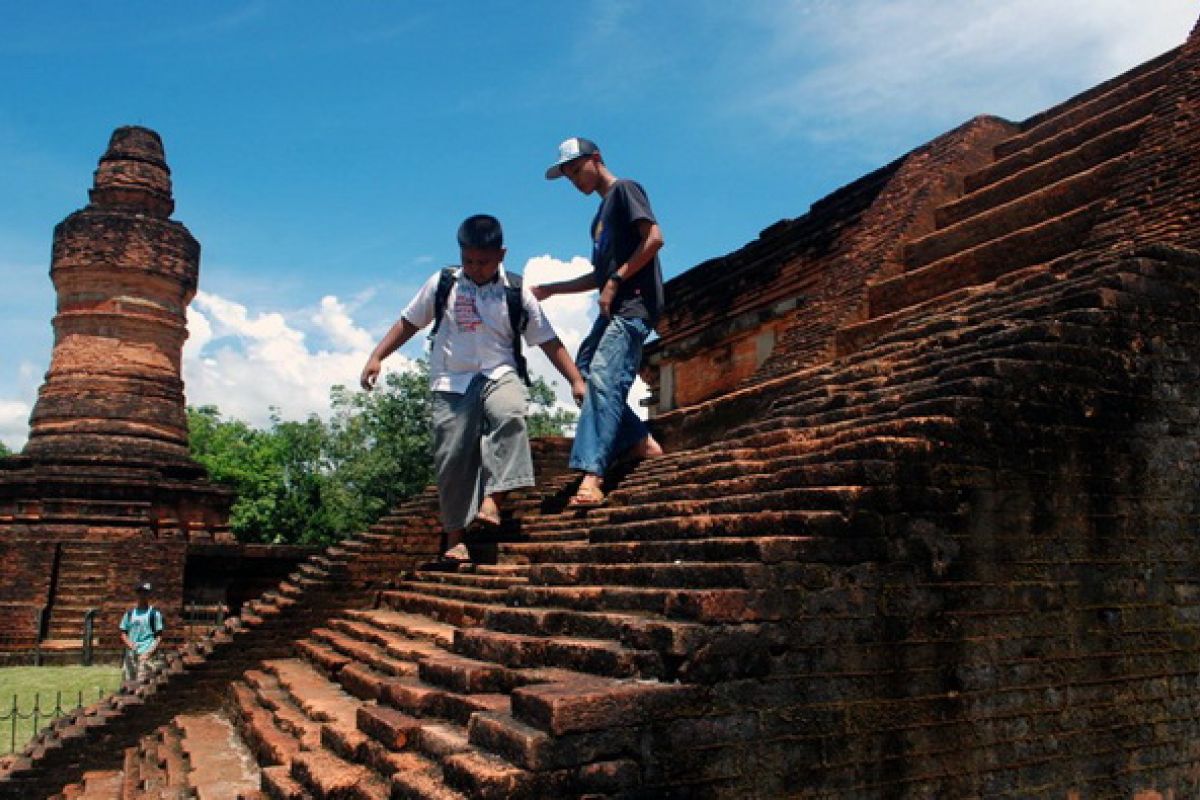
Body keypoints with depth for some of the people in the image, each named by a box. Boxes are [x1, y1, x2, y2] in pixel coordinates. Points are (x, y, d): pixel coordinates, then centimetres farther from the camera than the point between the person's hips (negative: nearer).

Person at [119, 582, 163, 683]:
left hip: (146, 652, -5)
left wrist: (151, 650, -13)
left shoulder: (155, 613, 3)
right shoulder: (129, 613, 15)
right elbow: (123, 633, 15)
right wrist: (128, 643, -6)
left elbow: (159, 636, 0)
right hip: (130, 652, 5)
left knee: (142, 682, -13)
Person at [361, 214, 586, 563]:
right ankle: (455, 537, 8)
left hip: (499, 375, -1)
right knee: (452, 459, -4)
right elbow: (409, 322, 14)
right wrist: (377, 356, 4)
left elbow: (548, 340, 3)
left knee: (510, 414, -34)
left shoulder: (515, 292, 3)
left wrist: (576, 380, -5)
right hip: (452, 383, 1)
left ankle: (493, 500, -33)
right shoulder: (442, 284, 5)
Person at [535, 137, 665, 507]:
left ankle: (591, 476, -30)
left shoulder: (624, 189, 1)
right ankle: (640, 441, 7)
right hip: (613, 310, 10)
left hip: (633, 306, -10)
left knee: (603, 380, -22)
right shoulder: (602, 213, 26)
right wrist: (549, 289, 23)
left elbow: (654, 237, -14)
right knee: (582, 371, 4)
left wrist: (615, 280, -15)